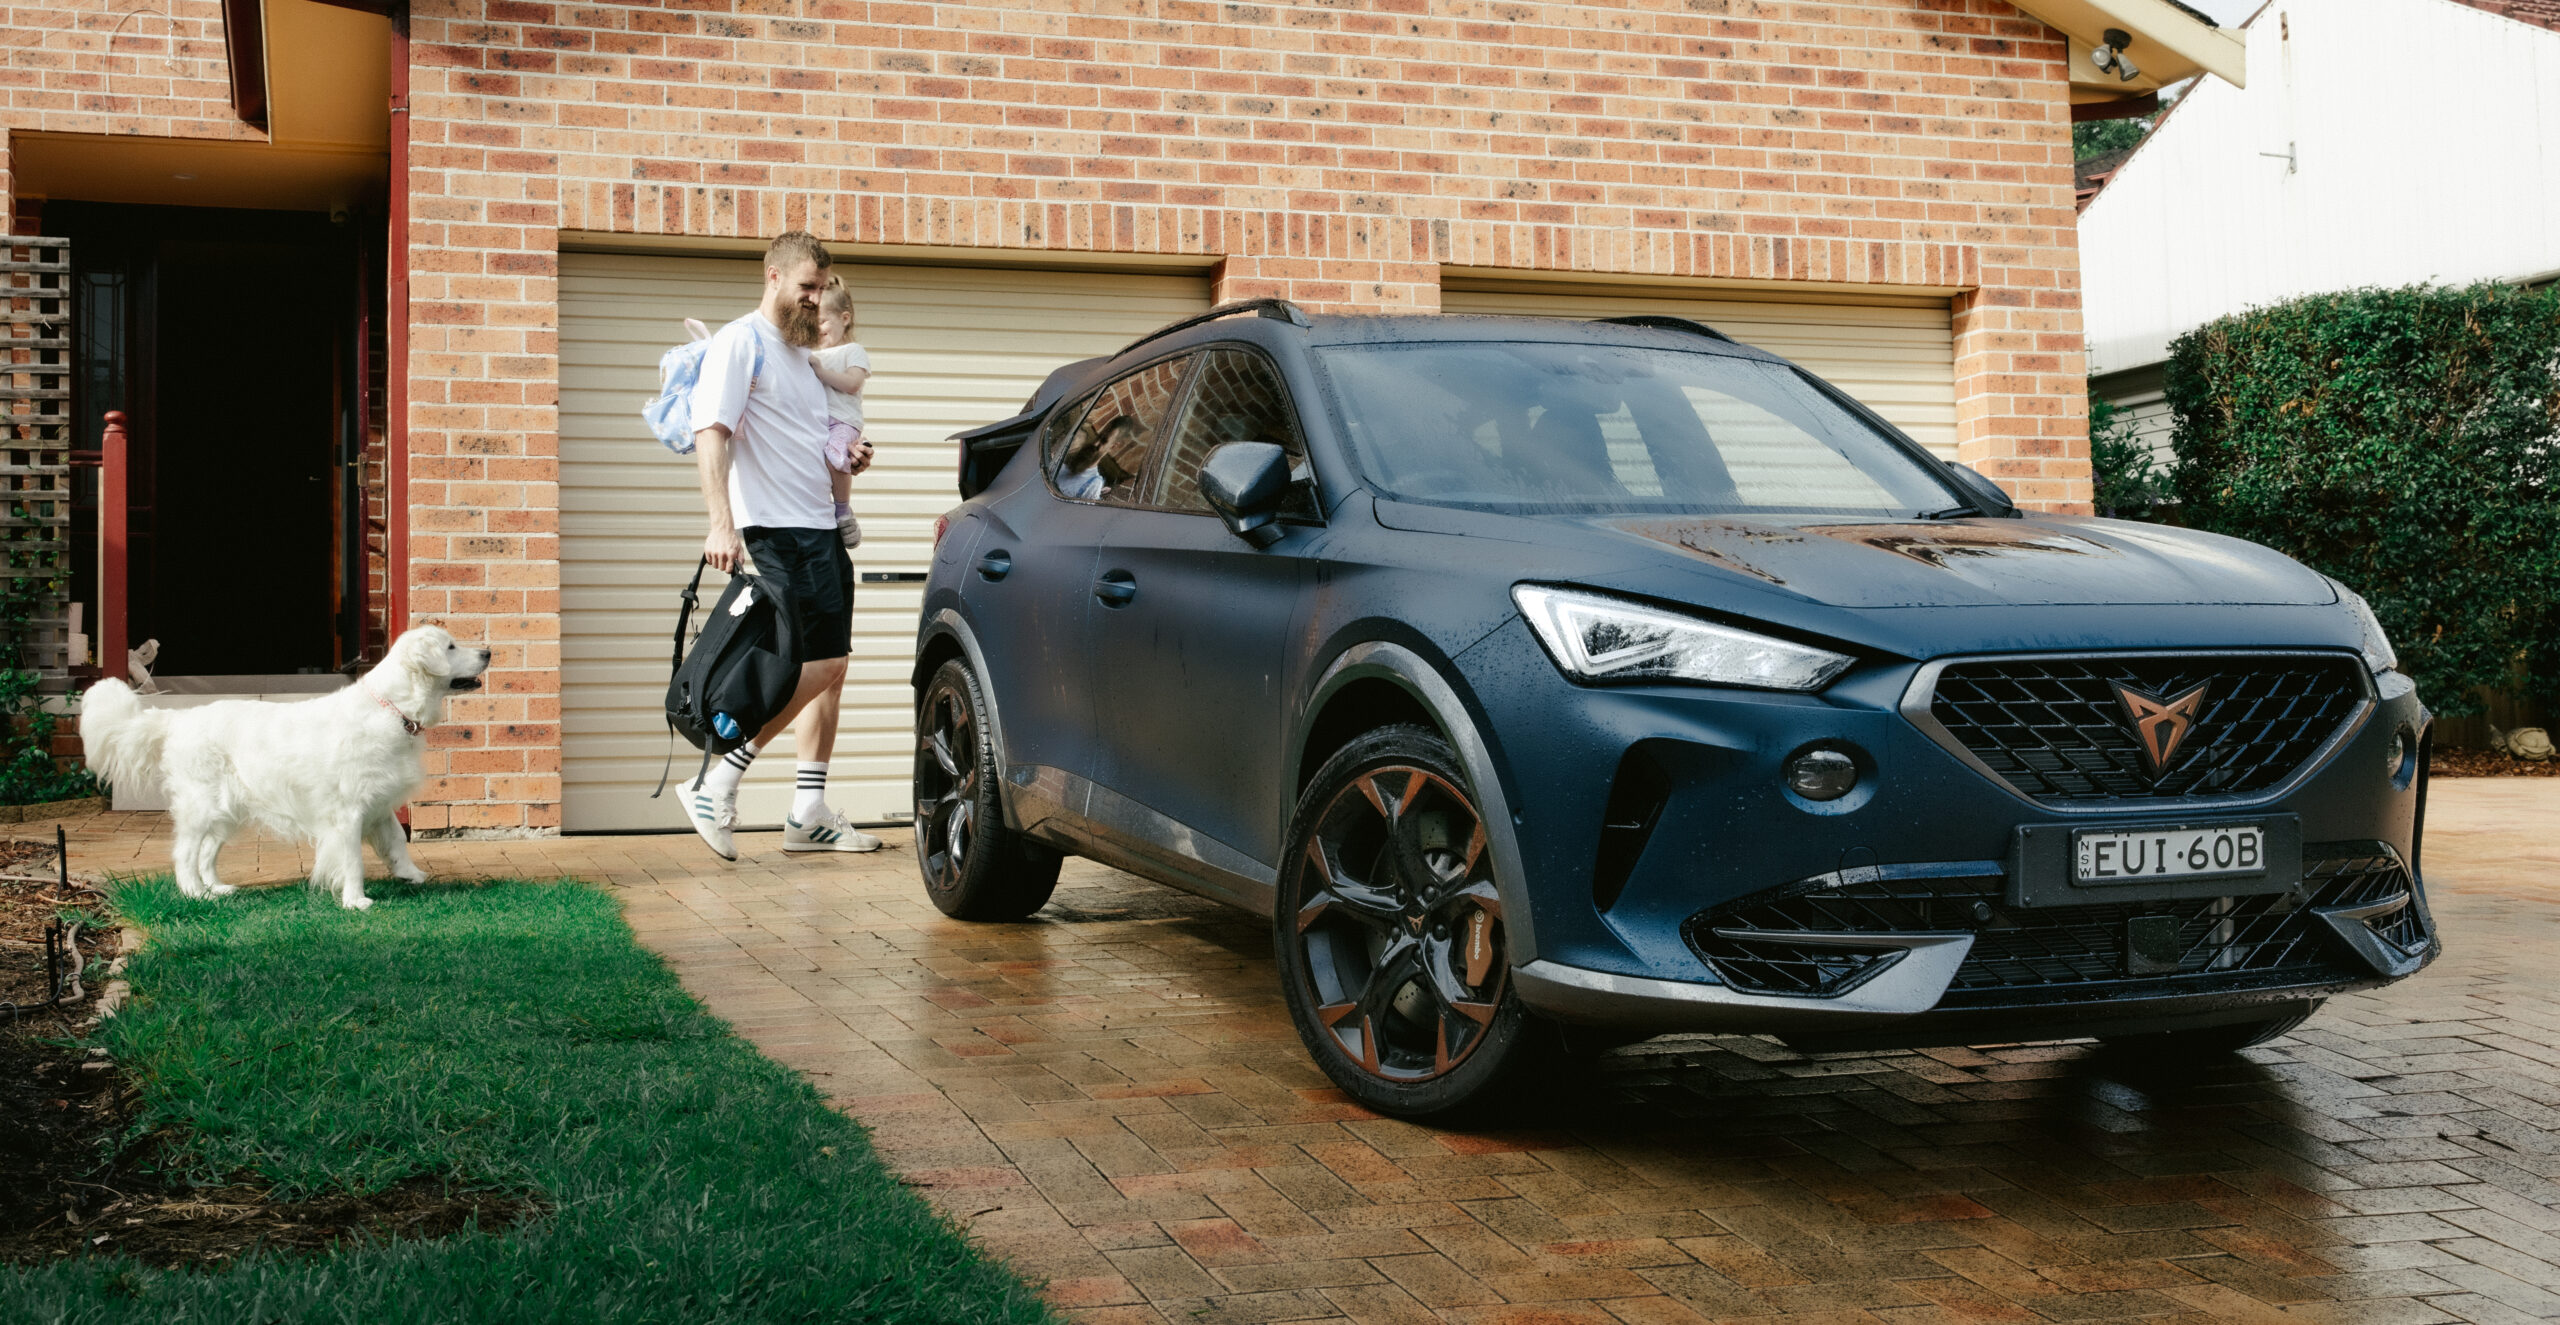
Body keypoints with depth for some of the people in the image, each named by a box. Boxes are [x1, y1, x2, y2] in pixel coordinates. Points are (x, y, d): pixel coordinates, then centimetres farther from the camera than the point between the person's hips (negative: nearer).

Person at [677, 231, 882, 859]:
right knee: (820, 665, -15)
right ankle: (716, 784, -9)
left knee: (827, 670, 8)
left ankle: (810, 815, 13)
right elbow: (711, 433, -18)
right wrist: (721, 523, -29)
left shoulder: (803, 351, 20)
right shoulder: (740, 342, -7)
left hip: (824, 525, 9)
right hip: (781, 529, -9)